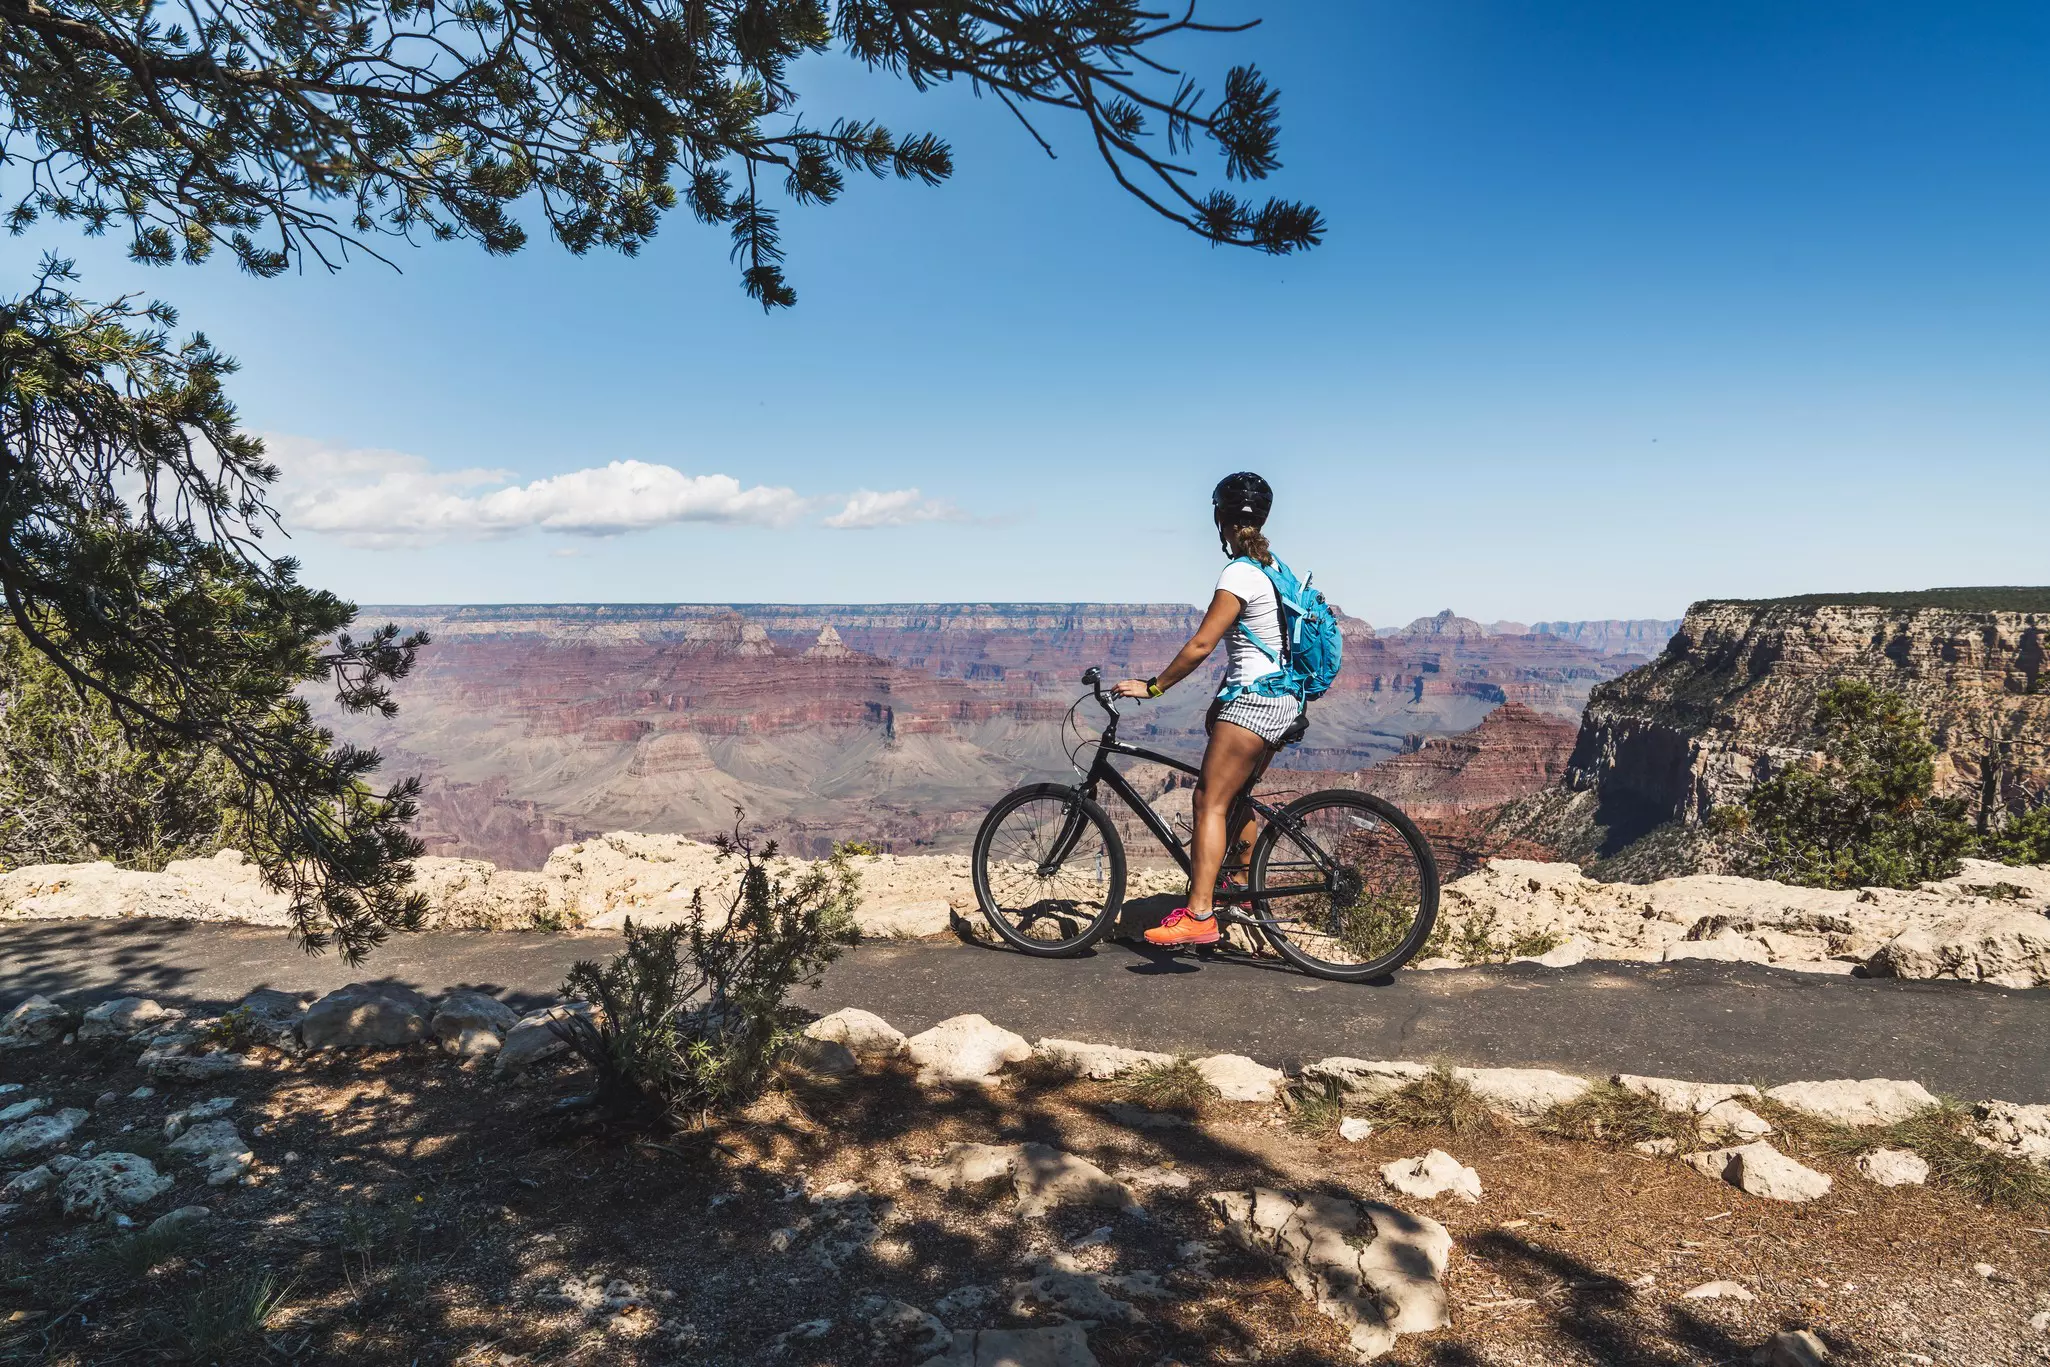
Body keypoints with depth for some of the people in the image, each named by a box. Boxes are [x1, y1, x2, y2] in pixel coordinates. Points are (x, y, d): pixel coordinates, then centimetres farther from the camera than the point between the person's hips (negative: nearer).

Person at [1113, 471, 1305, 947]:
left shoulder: (1239, 574, -14)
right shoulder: (1271, 568, 16)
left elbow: (1200, 646, -18)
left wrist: (1152, 687, -10)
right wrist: (1221, 701, 22)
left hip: (1253, 701, -10)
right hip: (1283, 701, 10)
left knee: (1210, 801, -12)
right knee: (1237, 796, 21)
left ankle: (1198, 915, -18)